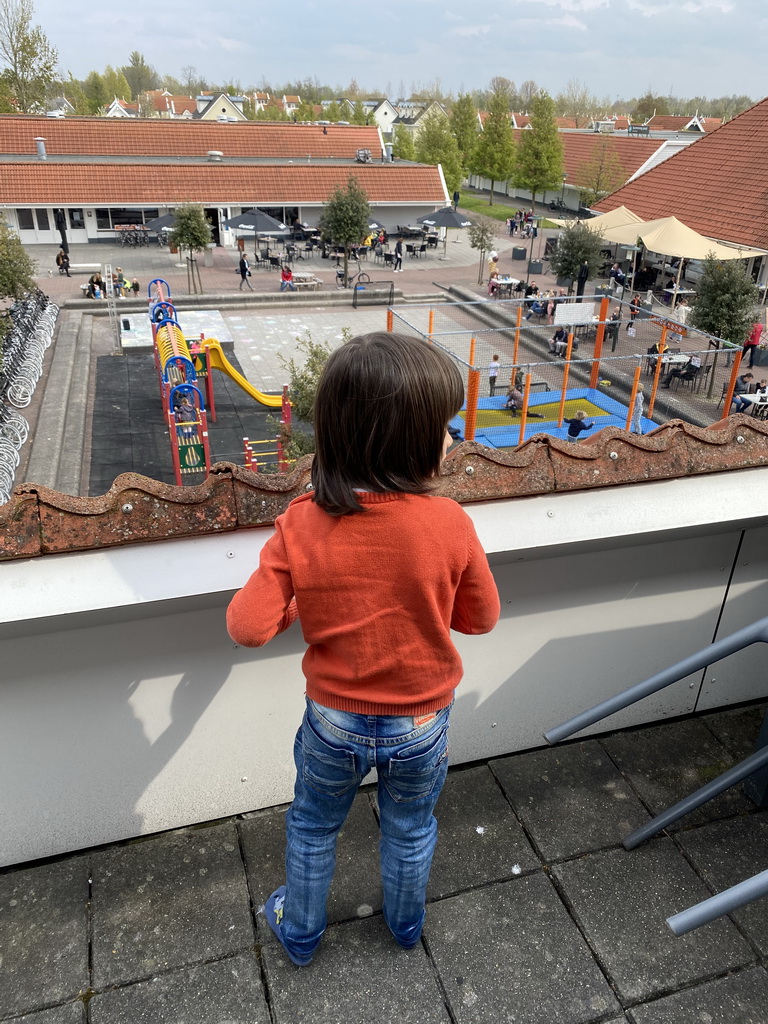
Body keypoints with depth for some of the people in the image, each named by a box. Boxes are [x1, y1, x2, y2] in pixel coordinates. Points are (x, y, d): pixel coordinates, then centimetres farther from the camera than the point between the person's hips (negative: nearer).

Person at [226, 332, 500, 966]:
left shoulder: (300, 526, -23)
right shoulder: (450, 523, -25)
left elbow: (248, 627, -22)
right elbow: (482, 619, -11)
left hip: (334, 722, 0)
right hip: (421, 723, 0)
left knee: (312, 827, 28)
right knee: (411, 830, 29)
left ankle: (300, 932, 53)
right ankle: (406, 925, 56)